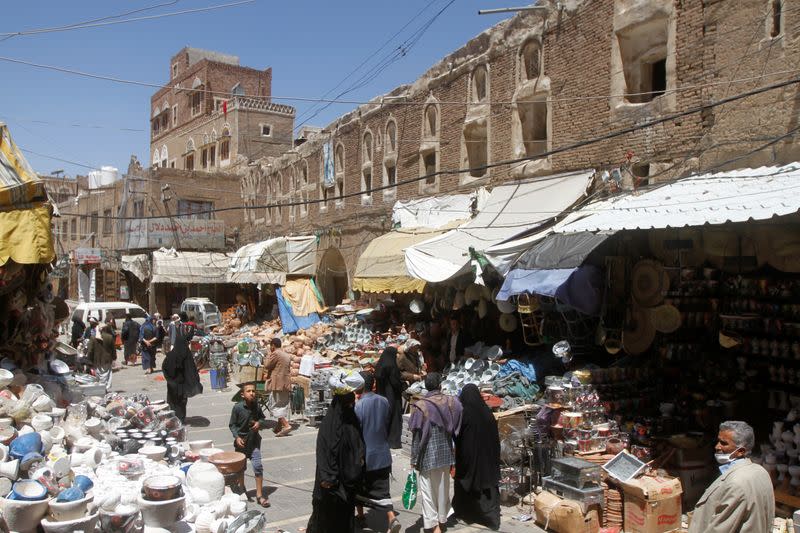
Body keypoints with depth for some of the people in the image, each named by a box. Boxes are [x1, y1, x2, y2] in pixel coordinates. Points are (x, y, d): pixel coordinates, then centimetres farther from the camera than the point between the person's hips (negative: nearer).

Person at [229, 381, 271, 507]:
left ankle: (259, 495, 1)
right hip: (241, 441, -1)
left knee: (258, 466, -7)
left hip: (254, 441, 1)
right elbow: (232, 425, -7)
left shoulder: (257, 406, -6)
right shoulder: (237, 408, -15)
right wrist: (237, 437, -19)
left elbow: (263, 420, 9)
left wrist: (260, 423, -13)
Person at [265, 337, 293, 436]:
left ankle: (286, 425, -18)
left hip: (277, 383, -8)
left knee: (275, 405, -6)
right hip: (286, 383, 8)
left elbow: (267, 366, -7)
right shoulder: (287, 355, 16)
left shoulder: (275, 354, -10)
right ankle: (279, 426, 17)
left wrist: (268, 355, 5)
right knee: (283, 405, 12)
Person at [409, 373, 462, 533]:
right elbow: (456, 431, 0)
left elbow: (416, 435, -10)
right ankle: (442, 520, 30)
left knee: (428, 489, 6)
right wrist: (454, 454, 13)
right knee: (443, 487, 17)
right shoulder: (452, 402, -5)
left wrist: (414, 459, -3)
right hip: (446, 452, 3)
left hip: (428, 454, -3)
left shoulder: (420, 406, -13)